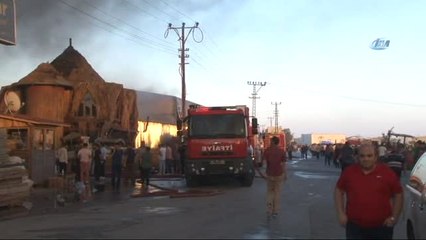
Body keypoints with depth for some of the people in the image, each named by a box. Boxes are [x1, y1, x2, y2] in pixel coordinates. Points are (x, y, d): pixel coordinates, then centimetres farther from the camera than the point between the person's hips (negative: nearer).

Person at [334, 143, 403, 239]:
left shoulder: (387, 173, -4)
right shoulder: (349, 171, 0)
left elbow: (398, 194, 3)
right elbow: (339, 190, 10)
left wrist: (394, 217, -4)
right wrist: (341, 213, 2)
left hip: (382, 227, 0)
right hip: (355, 226, 1)